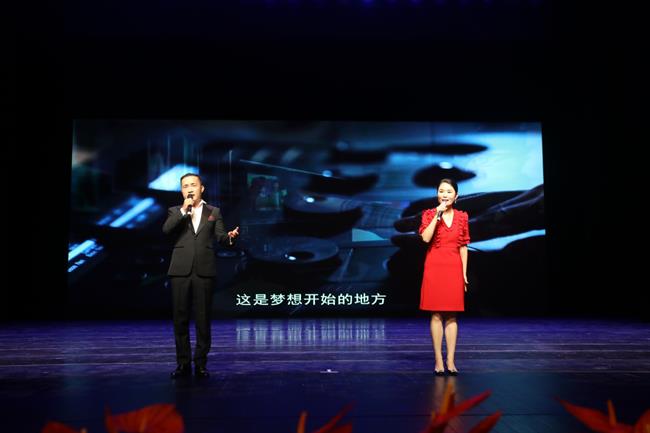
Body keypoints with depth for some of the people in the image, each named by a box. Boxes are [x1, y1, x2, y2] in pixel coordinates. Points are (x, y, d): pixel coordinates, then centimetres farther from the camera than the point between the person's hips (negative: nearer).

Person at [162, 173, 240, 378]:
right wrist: (184, 210, -11)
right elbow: (166, 230, -7)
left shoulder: (214, 212, 14)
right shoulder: (175, 211, 12)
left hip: (204, 271, 0)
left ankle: (201, 363, 13)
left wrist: (230, 236, -19)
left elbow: (220, 237, 3)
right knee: (180, 319, 4)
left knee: (203, 319, 3)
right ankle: (183, 363, 15)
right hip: (180, 271, 1)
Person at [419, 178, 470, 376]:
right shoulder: (429, 214, 1)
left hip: (454, 269, 2)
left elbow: (463, 246, 9)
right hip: (434, 268, -2)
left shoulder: (462, 217, 7)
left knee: (451, 316, 5)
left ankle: (450, 361, 11)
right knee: (436, 315, 0)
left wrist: (464, 273, 7)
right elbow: (425, 238, -16)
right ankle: (438, 361, 7)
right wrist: (438, 214, -16)